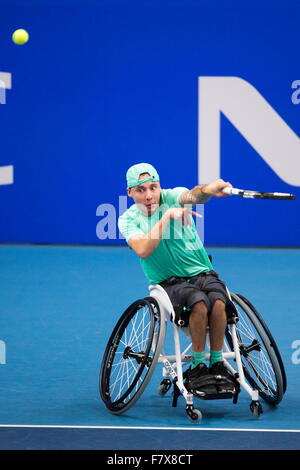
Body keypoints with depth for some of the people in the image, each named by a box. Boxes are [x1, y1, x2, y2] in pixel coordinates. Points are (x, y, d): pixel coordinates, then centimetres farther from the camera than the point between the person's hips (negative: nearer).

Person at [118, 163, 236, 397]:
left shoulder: (172, 198, -1)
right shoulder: (128, 219, -2)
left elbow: (193, 194, -27)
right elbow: (143, 250, -23)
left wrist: (209, 189, -51)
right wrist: (167, 217, -30)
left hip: (203, 274, 2)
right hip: (169, 283, -2)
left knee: (218, 302, -32)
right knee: (199, 302, -34)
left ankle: (217, 365, -15)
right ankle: (197, 368, -21)